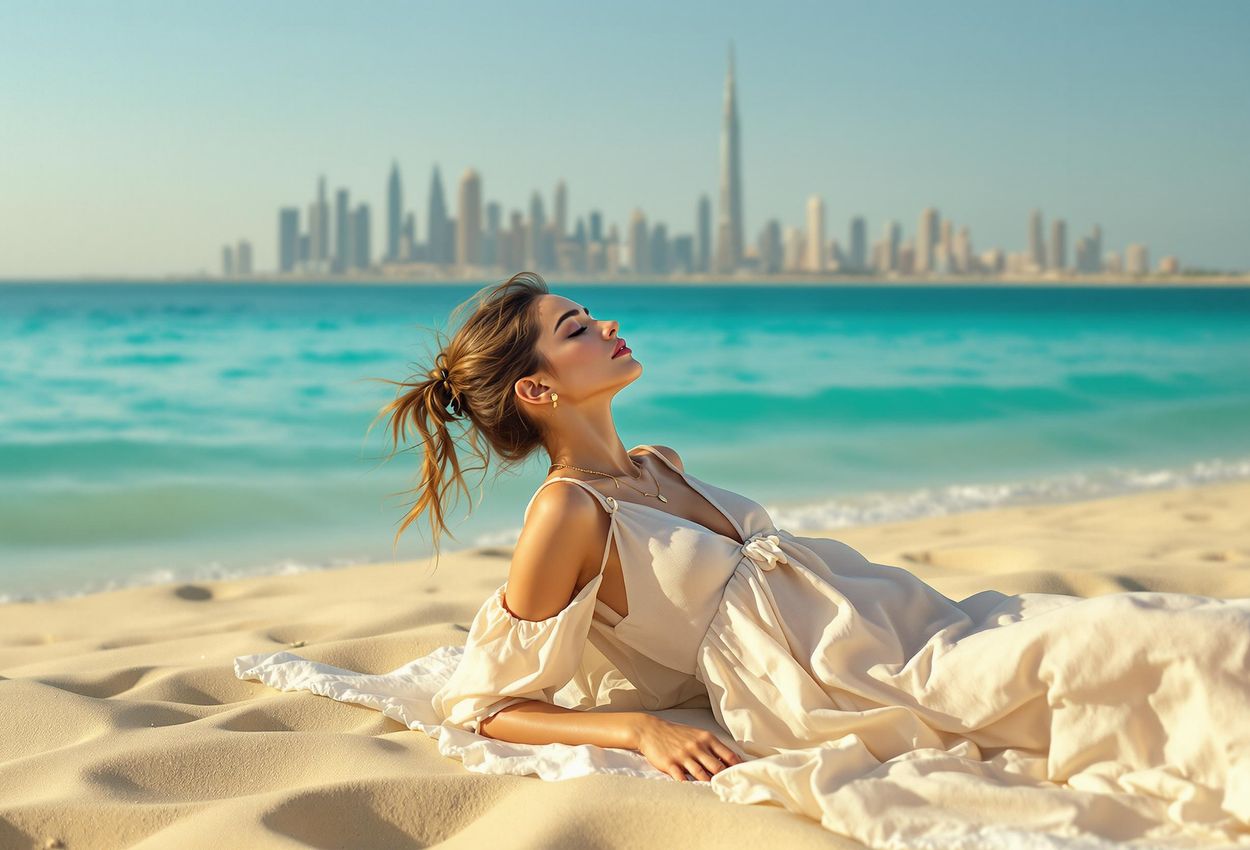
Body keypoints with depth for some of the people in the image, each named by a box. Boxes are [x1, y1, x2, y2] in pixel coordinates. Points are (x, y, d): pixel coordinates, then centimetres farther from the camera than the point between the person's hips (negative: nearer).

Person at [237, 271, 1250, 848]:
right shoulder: (568, 513, -10)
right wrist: (639, 730, -17)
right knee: (1158, 646, -19)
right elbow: (475, 704, -8)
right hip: (837, 696, -9)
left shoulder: (658, 468, 15)